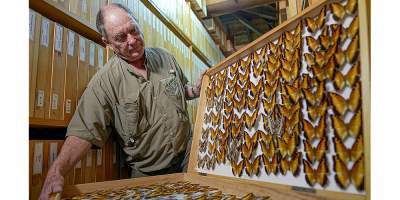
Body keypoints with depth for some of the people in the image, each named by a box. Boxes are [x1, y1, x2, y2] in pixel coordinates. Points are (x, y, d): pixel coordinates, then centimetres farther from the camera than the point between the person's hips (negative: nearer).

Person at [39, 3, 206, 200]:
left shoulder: (165, 56, 0)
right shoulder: (103, 82, -15)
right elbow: (84, 132, -18)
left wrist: (196, 91, -8)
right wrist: (56, 171, -31)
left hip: (187, 155, 3)